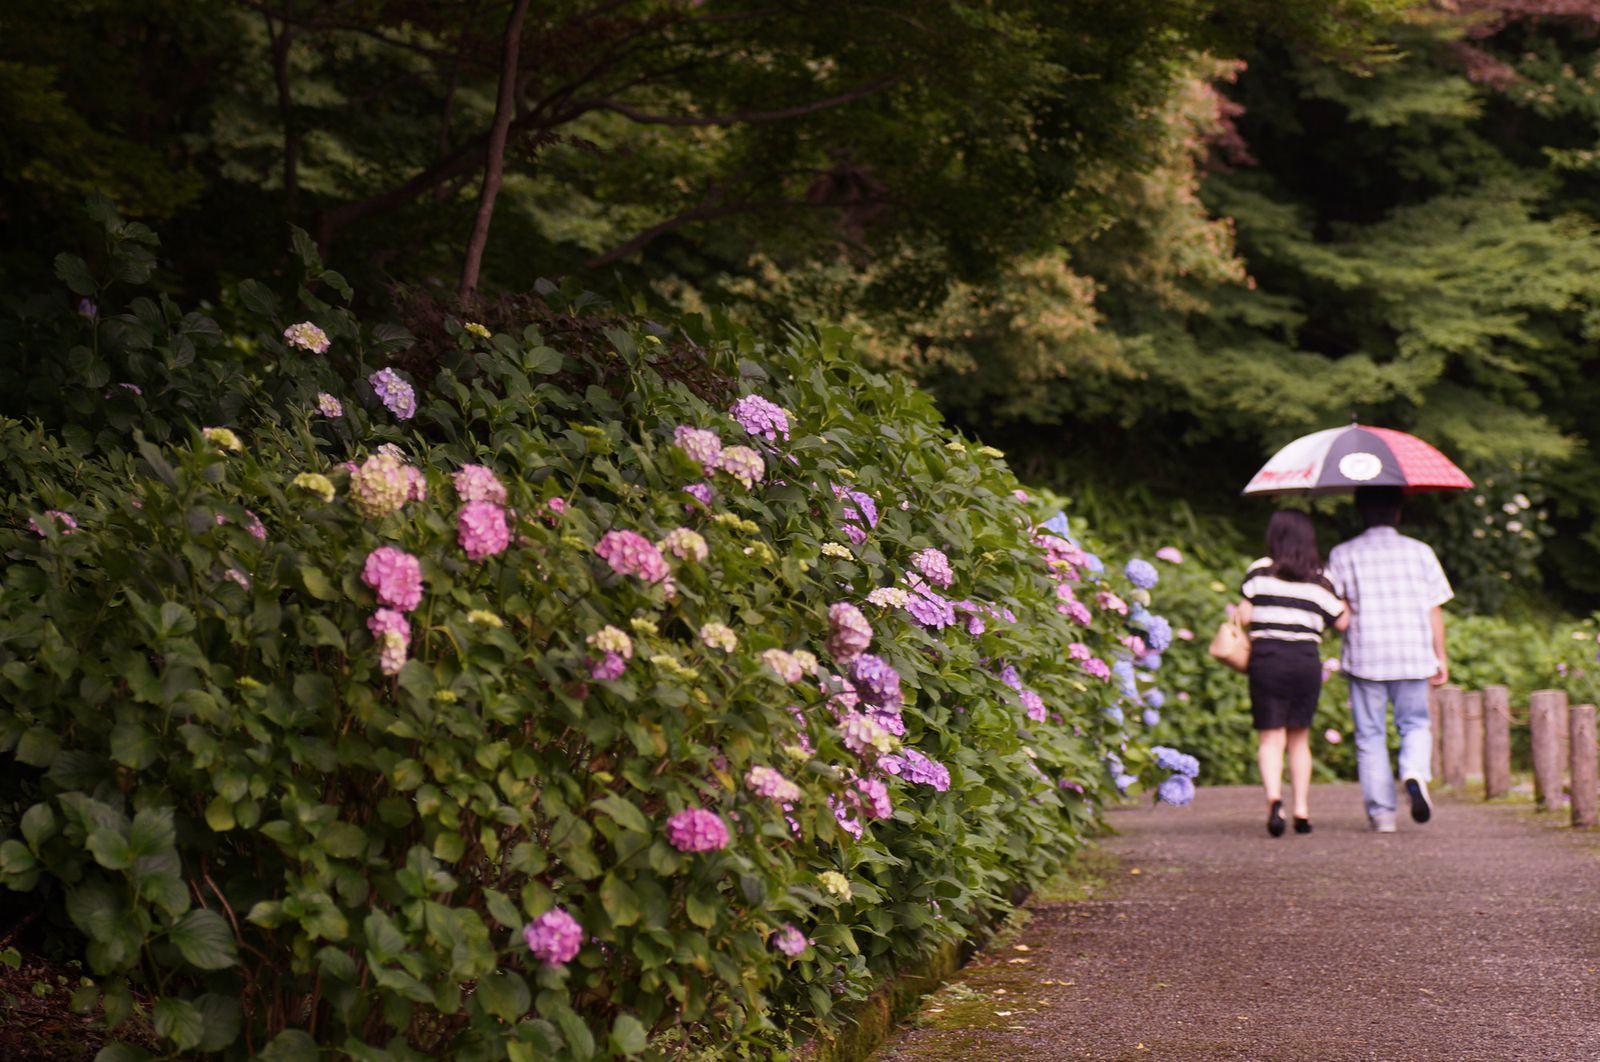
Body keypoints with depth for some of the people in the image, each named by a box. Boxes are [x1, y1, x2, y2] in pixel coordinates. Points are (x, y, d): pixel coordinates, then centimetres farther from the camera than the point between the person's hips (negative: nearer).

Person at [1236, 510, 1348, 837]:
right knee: (1299, 737, 15)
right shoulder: (1319, 580, 5)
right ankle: (1301, 808, 11)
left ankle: (1274, 797, -26)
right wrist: (1342, 599, 27)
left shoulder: (1260, 571, 1)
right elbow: (1342, 622, 8)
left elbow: (1244, 616, -5)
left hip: (1266, 659, -2)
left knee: (1270, 737, -2)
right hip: (1307, 661, 2)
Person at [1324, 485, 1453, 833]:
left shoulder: (1343, 555, 2)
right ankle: (1415, 773, -15)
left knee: (1370, 735, 7)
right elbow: (1434, 610, 6)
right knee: (1414, 724, 15)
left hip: (1364, 657, -1)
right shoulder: (1420, 552, 6)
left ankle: (1381, 811, 3)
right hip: (1413, 656, 1)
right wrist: (1440, 658, 12)